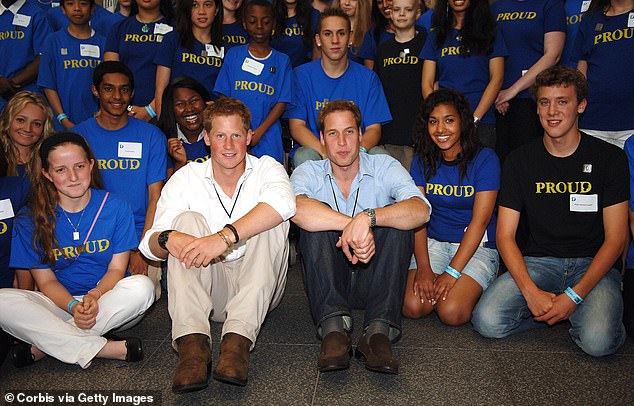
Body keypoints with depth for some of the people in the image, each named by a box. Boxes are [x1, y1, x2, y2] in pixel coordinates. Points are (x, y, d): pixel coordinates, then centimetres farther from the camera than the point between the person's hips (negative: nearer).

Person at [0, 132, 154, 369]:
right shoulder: (30, 220, -2)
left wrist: (94, 296, -25)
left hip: (108, 301, 0)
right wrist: (73, 306, -24)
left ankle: (43, 347, -24)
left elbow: (116, 269, -4)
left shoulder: (116, 208, -3)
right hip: (60, 303, 0)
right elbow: (46, 280, -3)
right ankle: (105, 349, -29)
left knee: (141, 287, -32)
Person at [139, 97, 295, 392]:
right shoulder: (186, 178, 2)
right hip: (207, 287, 1)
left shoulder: (266, 168, -2)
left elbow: (284, 202, -30)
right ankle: (192, 342, -35)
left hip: (259, 289, -1)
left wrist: (225, 237, -42)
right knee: (188, 220, -20)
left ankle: (238, 339, -35)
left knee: (271, 222, -24)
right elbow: (149, 246, -8)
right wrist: (167, 239, -34)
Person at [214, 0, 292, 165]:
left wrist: (259, 132, -11)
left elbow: (282, 103, 3)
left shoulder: (282, 60, 10)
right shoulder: (234, 54, 10)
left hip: (268, 135, 0)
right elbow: (224, 97, 6)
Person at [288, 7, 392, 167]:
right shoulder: (301, 75, 2)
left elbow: (374, 129, 1)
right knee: (304, 156, -34)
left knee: (380, 155, -28)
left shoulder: (368, 78, 7)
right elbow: (297, 127, -5)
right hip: (314, 149, -1)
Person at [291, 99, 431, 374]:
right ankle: (333, 326, -32)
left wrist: (368, 217, -38)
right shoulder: (309, 172, 0)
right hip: (327, 278, 0)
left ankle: (378, 330, -31)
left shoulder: (385, 167, -1)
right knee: (316, 219, -23)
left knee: (397, 218, -23)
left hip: (374, 277, 0)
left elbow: (421, 210, -22)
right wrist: (351, 224, -38)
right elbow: (297, 208, -27)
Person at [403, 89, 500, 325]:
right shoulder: (422, 161, 5)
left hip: (477, 246, -2)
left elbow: (480, 221, -13)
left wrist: (452, 272, -20)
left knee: (451, 312, -24)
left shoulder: (485, 159, -7)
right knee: (412, 307, -21)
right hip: (433, 243, 3)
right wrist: (423, 267, -19)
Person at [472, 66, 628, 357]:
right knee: (487, 321, -23)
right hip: (538, 262, 2)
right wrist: (531, 292, -17)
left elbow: (616, 238, -4)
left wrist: (573, 295, -17)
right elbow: (505, 235, -1)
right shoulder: (520, 161, 4)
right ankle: (558, 313, 0)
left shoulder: (610, 158, 0)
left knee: (598, 341, -30)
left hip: (594, 265, -1)